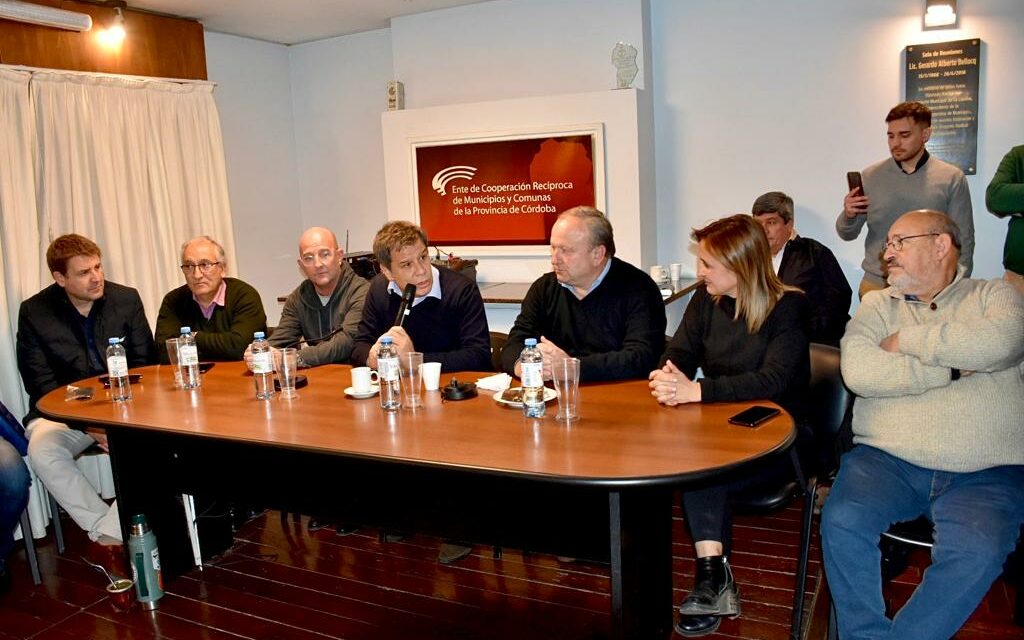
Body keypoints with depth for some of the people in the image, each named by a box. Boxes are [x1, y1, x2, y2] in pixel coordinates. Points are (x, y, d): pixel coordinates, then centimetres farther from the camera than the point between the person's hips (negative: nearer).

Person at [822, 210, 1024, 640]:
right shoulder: (877, 305, 15)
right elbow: (857, 371, -5)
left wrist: (906, 340, -4)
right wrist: (952, 368, -6)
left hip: (984, 474, -1)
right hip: (886, 459, 1)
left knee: (977, 551, -29)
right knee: (842, 523, -25)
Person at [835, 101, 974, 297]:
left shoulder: (952, 179, -2)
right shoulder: (870, 176, 1)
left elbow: (963, 240, 1)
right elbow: (847, 234, 5)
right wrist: (848, 216, -15)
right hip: (876, 285, 1)